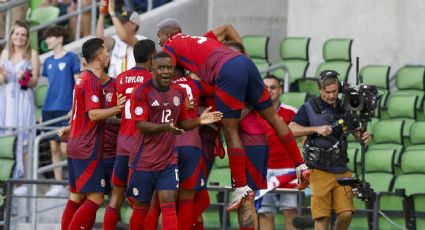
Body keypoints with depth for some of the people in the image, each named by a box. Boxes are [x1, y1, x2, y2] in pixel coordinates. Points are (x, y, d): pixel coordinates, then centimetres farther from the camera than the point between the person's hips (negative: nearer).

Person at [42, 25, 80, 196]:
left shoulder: (71, 58, -3)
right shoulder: (48, 62, 14)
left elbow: (78, 84, -5)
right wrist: (43, 112, 15)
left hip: (65, 110, -6)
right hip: (49, 109, 6)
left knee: (65, 148, -11)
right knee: (54, 148, 6)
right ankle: (58, 185, 10)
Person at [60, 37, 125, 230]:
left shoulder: (84, 78, 14)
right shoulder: (92, 80, -15)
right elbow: (93, 114, -22)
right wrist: (117, 108, -21)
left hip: (76, 146, 10)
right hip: (88, 149, -10)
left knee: (77, 196, 12)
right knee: (95, 198, -9)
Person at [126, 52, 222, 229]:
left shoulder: (179, 93, 6)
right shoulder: (142, 92, -13)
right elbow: (142, 126, -19)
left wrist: (199, 121, -2)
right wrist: (165, 127, -35)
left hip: (169, 160, 4)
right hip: (145, 161, -4)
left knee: (169, 205, -8)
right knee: (141, 207, 8)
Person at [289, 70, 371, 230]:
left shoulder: (344, 108, 11)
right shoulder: (310, 108, -1)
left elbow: (357, 133, 14)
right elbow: (291, 130, -9)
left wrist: (364, 137, -10)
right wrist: (316, 129, -21)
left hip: (341, 170, 3)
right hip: (320, 170, -3)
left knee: (346, 213, -6)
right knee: (322, 217, -5)